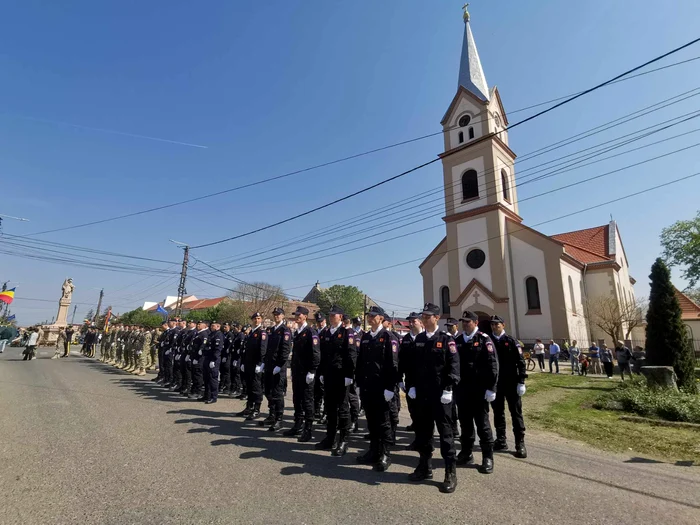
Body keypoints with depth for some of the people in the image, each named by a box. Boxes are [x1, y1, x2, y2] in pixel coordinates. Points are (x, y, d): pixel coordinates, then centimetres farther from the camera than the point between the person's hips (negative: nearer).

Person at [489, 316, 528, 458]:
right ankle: (501, 441, 22)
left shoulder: (511, 342, -3)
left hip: (511, 384, -2)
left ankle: (520, 444, 11)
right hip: (494, 384, 3)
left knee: (516, 413, 4)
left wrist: (521, 382, -10)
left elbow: (521, 362, -5)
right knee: (498, 412, 11)